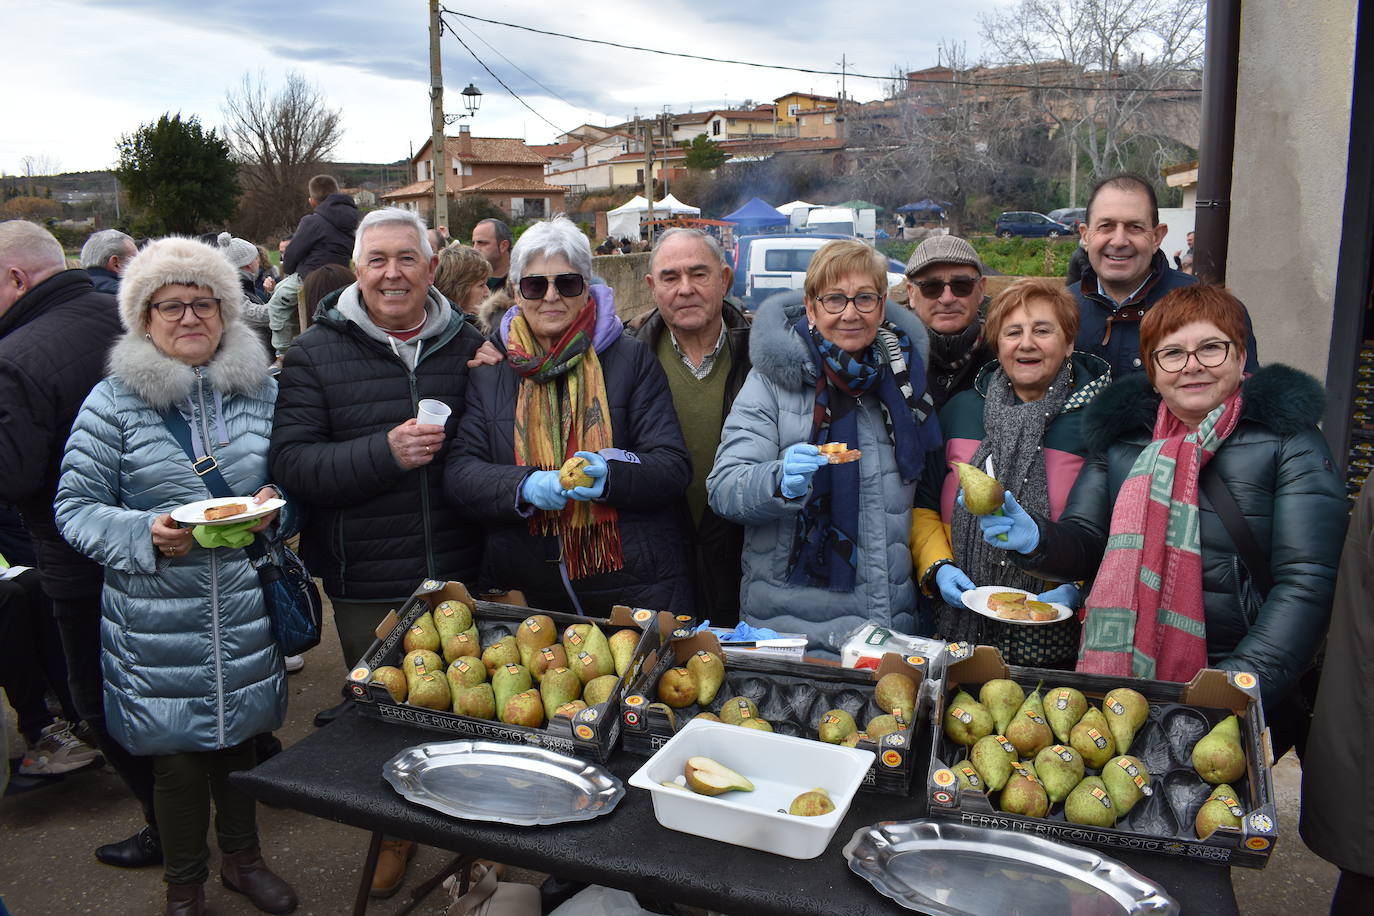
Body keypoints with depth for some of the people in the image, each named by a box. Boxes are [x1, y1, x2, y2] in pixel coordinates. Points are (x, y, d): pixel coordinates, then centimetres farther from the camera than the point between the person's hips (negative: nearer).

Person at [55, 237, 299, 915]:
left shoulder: (261, 390, 5)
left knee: (243, 735, 17)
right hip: (156, 622, -2)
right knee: (177, 755, 8)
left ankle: (242, 858, 41)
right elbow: (75, 506, -3)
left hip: (247, 610, 3)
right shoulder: (114, 401, -4)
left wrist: (274, 508, -8)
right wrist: (147, 536, -20)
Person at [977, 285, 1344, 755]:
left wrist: (1241, 686, -21)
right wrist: (1035, 539, -15)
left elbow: (1307, 581, -11)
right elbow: (1086, 543, 8)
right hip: (1118, 675, 3)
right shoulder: (1122, 433, 7)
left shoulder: (1287, 440, -4)